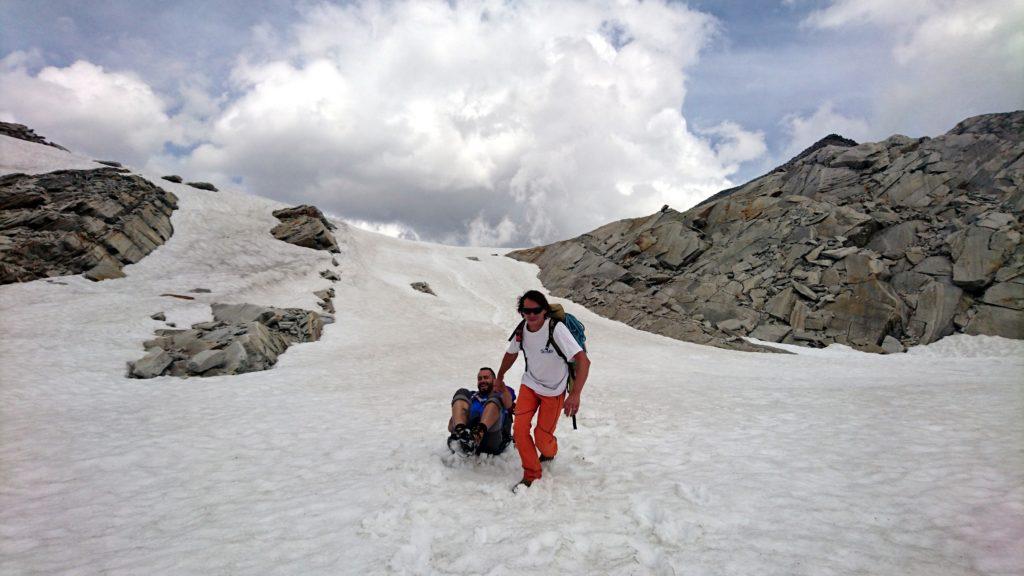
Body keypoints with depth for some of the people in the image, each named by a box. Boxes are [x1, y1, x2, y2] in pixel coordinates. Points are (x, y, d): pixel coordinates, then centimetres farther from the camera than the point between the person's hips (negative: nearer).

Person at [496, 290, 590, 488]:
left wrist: (575, 394, -47)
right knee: (519, 429, -10)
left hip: (554, 391, -4)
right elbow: (511, 354, 11)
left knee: (542, 438, 2)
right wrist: (499, 379, 23)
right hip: (529, 384, 4)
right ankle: (531, 474, 9)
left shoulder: (557, 329, -30)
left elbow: (583, 361, -37)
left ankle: (550, 453, 39)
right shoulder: (521, 330, -12)